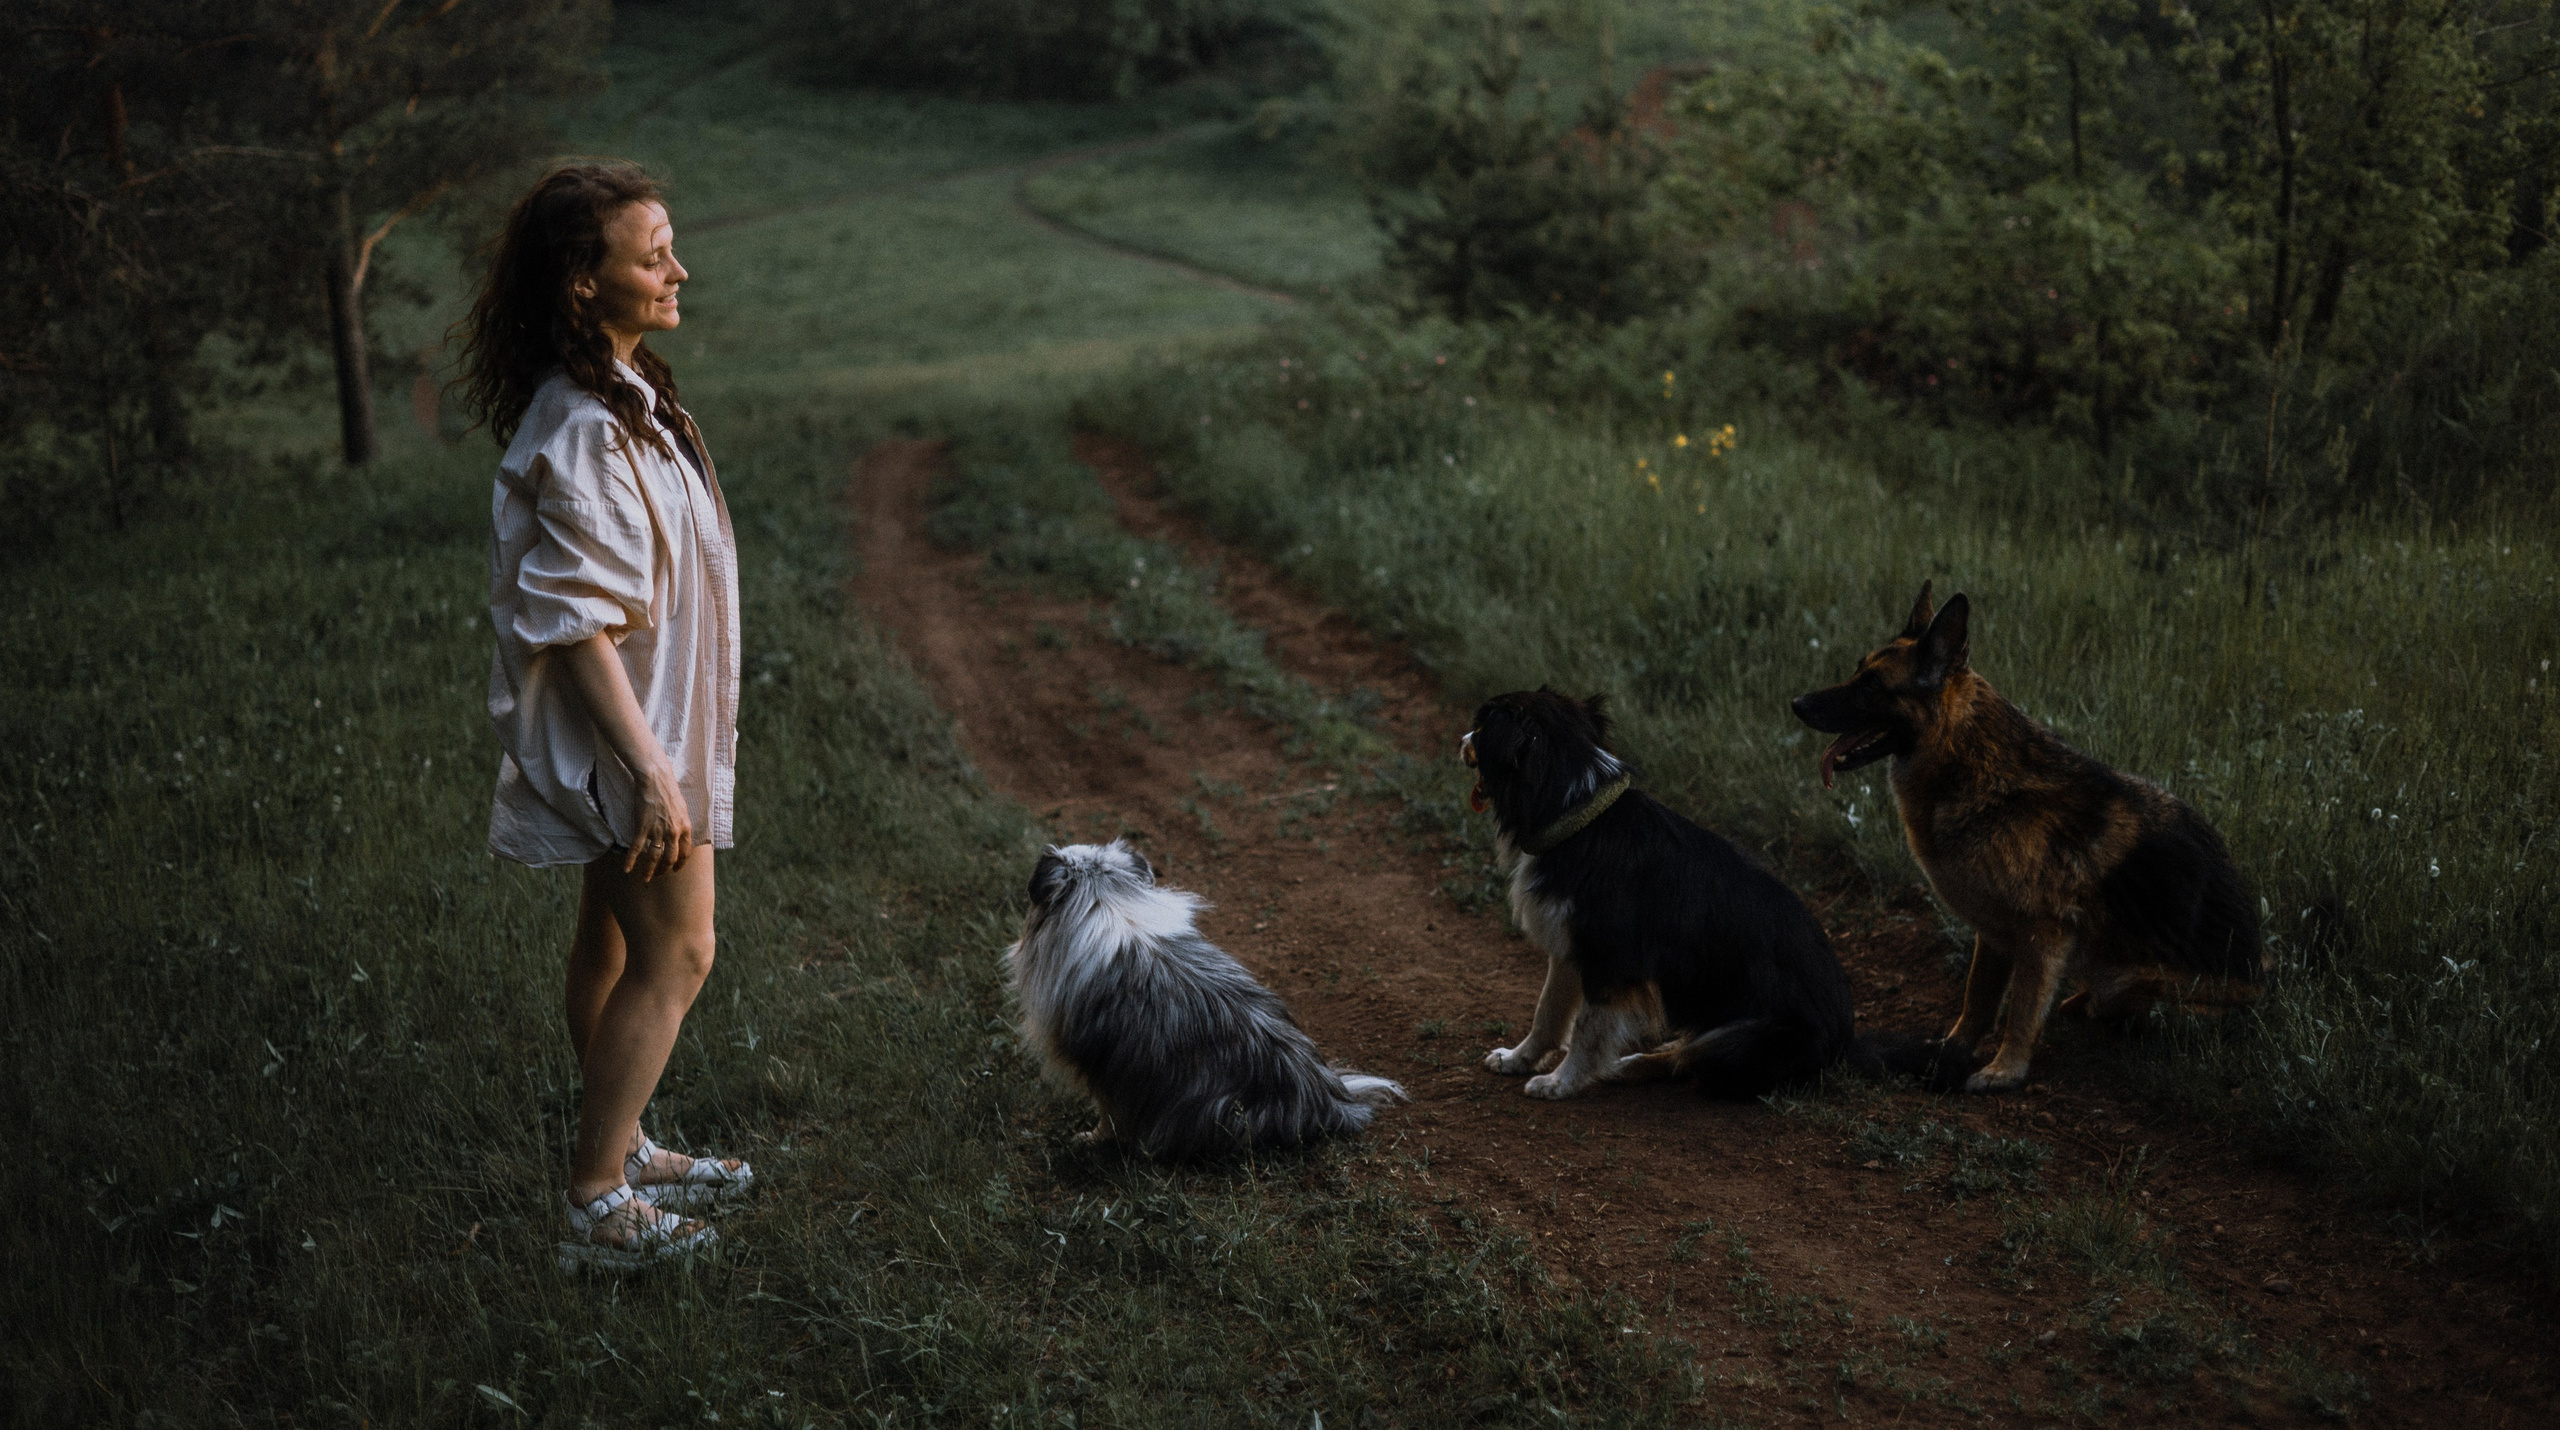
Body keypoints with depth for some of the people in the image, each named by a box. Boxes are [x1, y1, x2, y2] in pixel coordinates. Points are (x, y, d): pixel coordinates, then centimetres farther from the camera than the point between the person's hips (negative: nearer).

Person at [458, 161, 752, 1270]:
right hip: (625, 727, -10)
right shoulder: (578, 431, -25)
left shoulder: (623, 392, 6)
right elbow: (576, 625, -26)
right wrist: (653, 770, -26)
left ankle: (619, 1151, 33)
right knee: (676, 956, -3)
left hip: (644, 719, 10)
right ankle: (597, 1208, 5)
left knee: (615, 940, 19)